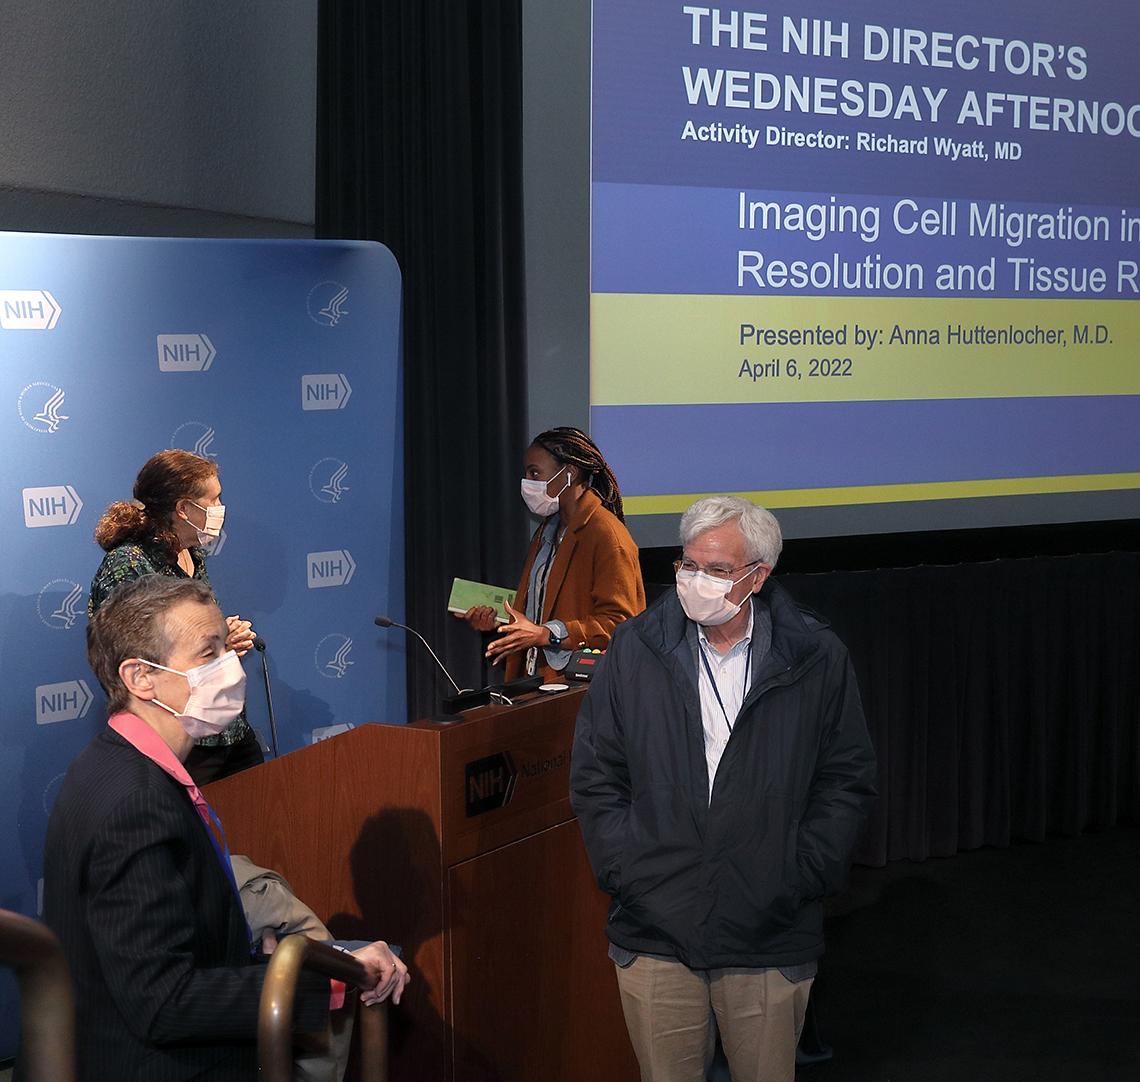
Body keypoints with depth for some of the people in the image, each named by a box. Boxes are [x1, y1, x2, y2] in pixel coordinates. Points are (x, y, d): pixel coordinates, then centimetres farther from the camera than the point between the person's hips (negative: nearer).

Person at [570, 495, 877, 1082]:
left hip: (770, 940, 0)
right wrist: (626, 873, -5)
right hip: (655, 934, 1)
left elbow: (847, 780, 3)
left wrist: (798, 877, -6)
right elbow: (593, 778, 5)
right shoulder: (633, 650, 1)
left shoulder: (815, 659, -2)